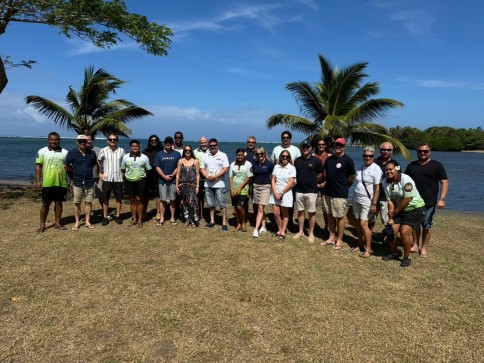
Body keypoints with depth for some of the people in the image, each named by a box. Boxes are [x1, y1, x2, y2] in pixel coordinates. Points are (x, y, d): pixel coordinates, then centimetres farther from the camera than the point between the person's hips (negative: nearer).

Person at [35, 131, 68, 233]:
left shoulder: (65, 152, 4)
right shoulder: (42, 151, -1)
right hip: (47, 183, -2)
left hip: (61, 183, 2)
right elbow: (38, 166, -2)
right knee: (45, 204, 5)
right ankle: (42, 225, 15)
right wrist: (38, 181, -9)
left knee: (59, 203, 10)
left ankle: (58, 223, 21)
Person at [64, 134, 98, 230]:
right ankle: (77, 222, 17)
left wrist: (88, 169, 9)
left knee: (88, 202, 6)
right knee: (77, 203, 6)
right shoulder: (72, 153, -4)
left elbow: (95, 164, 18)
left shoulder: (92, 153, 3)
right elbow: (66, 165, 4)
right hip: (77, 182, -1)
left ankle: (87, 222, 16)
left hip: (89, 182, 2)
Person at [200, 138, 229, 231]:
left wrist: (215, 176, -16)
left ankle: (224, 223, 3)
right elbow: (202, 168, 9)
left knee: (222, 204, -3)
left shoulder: (223, 155, -2)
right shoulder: (205, 156, 10)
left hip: (219, 184, -4)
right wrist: (207, 176, -10)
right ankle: (212, 221, 23)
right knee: (210, 204, 12)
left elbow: (226, 169, -9)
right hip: (208, 184, 4)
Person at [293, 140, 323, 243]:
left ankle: (311, 233, 14)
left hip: (311, 191, -4)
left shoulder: (316, 160, -4)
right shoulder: (297, 160, 7)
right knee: (300, 211, 11)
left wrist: (312, 182, 8)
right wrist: (300, 182, 7)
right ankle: (301, 232, 23)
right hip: (299, 190, 4)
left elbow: (320, 175, 2)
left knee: (311, 213, 4)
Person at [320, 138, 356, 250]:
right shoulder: (329, 159, 9)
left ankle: (339, 240, 12)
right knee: (330, 215, 13)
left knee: (340, 217, 2)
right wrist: (327, 183, 12)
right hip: (328, 192, 7)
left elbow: (352, 177, -5)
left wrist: (343, 186, 4)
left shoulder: (347, 160, -10)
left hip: (340, 194, -6)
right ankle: (332, 238, 26)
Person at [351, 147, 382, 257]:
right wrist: (355, 197, 15)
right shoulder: (361, 167, 7)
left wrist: (374, 204, -19)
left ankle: (368, 249, 2)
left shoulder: (376, 169, -12)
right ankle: (360, 245, 24)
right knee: (359, 224, 11)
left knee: (364, 224, -9)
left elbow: (377, 188, -15)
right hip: (356, 200, 7)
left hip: (367, 201, -6)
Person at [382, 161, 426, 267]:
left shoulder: (406, 180, -24)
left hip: (415, 209, -6)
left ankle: (407, 257, 4)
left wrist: (394, 212, -17)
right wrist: (391, 218, -13)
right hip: (399, 210, 6)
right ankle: (393, 253, 24)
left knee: (404, 232, -17)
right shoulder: (385, 182, -6)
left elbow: (407, 199, -25)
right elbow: (390, 201, -7)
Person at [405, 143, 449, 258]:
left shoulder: (436, 165, -2)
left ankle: (424, 248, 13)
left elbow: (444, 182, -5)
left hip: (429, 202, -3)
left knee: (426, 225, 2)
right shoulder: (411, 165, 10)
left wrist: (441, 199, -15)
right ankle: (415, 245, 22)